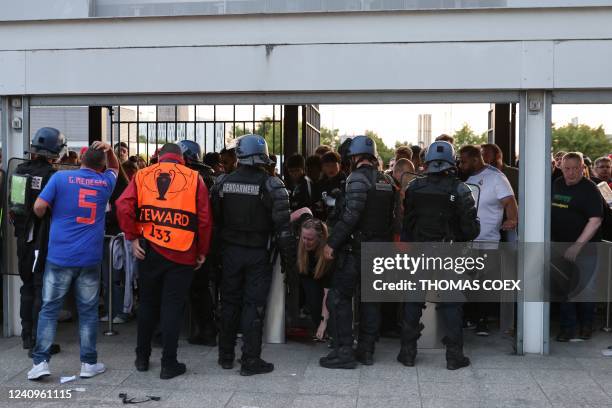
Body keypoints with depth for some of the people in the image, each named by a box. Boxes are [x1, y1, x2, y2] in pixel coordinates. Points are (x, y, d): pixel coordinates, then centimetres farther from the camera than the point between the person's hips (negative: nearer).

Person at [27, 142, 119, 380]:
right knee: (88, 311, 9)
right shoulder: (105, 182, 6)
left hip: (59, 256, -1)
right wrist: (109, 151, 9)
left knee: (49, 309, 7)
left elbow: (39, 207, -7)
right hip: (90, 258, 1)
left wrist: (46, 218, 15)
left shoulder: (60, 178, -3)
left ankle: (40, 362, 6)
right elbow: (115, 168, 27)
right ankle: (89, 363, 12)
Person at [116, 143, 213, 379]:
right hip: (182, 253, -2)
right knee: (172, 307, 4)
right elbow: (204, 219, -4)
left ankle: (142, 358, 28)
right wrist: (202, 251, 5)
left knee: (147, 304, 17)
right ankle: (169, 364, 8)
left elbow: (123, 207, -8)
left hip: (149, 251, 2)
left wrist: (132, 237, -1)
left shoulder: (142, 175, 5)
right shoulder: (194, 178, 0)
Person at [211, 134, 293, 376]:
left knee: (229, 302, 14)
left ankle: (226, 356, 23)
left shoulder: (223, 182, -1)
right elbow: (282, 224, -13)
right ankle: (250, 361, 5)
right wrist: (287, 256, -5)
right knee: (254, 305, 2)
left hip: (231, 251, 3)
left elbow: (215, 218, 4)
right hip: (258, 254, -3)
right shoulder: (271, 184, -12)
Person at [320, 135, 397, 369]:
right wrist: (383, 239, 17)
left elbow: (351, 215, -21)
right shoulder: (387, 181, 12)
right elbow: (392, 216, 12)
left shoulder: (358, 178, -12)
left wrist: (332, 242, -19)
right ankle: (366, 351, 19)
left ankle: (344, 351, -2)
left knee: (339, 297, -1)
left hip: (355, 248, -8)